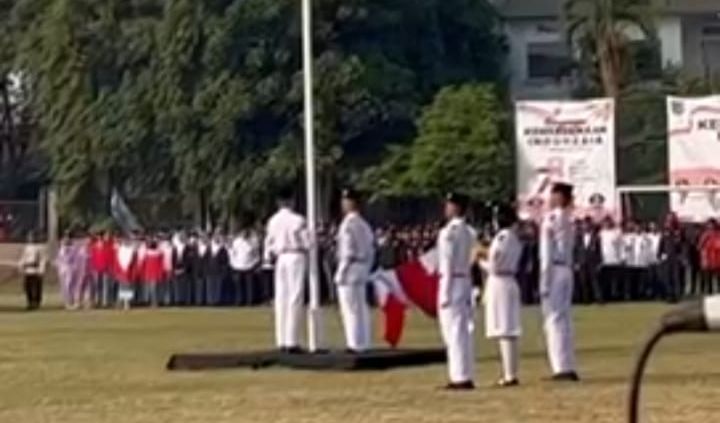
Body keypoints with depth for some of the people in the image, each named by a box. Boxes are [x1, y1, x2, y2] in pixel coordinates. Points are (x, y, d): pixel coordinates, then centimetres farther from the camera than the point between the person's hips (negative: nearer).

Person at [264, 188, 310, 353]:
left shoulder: (273, 221, 5)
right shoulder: (298, 220, -11)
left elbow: (268, 243, 10)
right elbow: (307, 243, -10)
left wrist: (269, 258, 24)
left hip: (280, 258, 6)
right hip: (296, 256, -6)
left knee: (281, 298, 9)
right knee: (295, 298, -5)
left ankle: (282, 341, 11)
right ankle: (292, 342, -9)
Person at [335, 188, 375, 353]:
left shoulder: (348, 224, -13)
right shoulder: (364, 224, 13)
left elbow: (348, 252, -17)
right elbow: (371, 249, 15)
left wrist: (341, 272, -14)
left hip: (351, 270, -9)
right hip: (363, 269, 9)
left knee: (351, 309, -6)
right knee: (361, 308, 11)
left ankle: (356, 344, -7)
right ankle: (364, 343, 14)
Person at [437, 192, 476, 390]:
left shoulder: (450, 231, -13)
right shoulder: (468, 231, 11)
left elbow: (448, 263, -15)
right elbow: (468, 261, 13)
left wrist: (445, 294, -14)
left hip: (452, 282, -8)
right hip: (465, 281, 8)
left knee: (455, 330, -6)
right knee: (463, 331, 11)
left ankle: (461, 376, -7)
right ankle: (464, 376, 14)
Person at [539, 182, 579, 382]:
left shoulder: (551, 218, -11)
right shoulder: (569, 221, 13)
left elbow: (547, 254, -14)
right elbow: (569, 250, 14)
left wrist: (544, 283, -13)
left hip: (554, 270, -8)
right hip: (567, 270, 8)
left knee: (554, 319, -7)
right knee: (564, 319, 12)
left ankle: (562, 367, -10)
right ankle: (568, 367, 13)